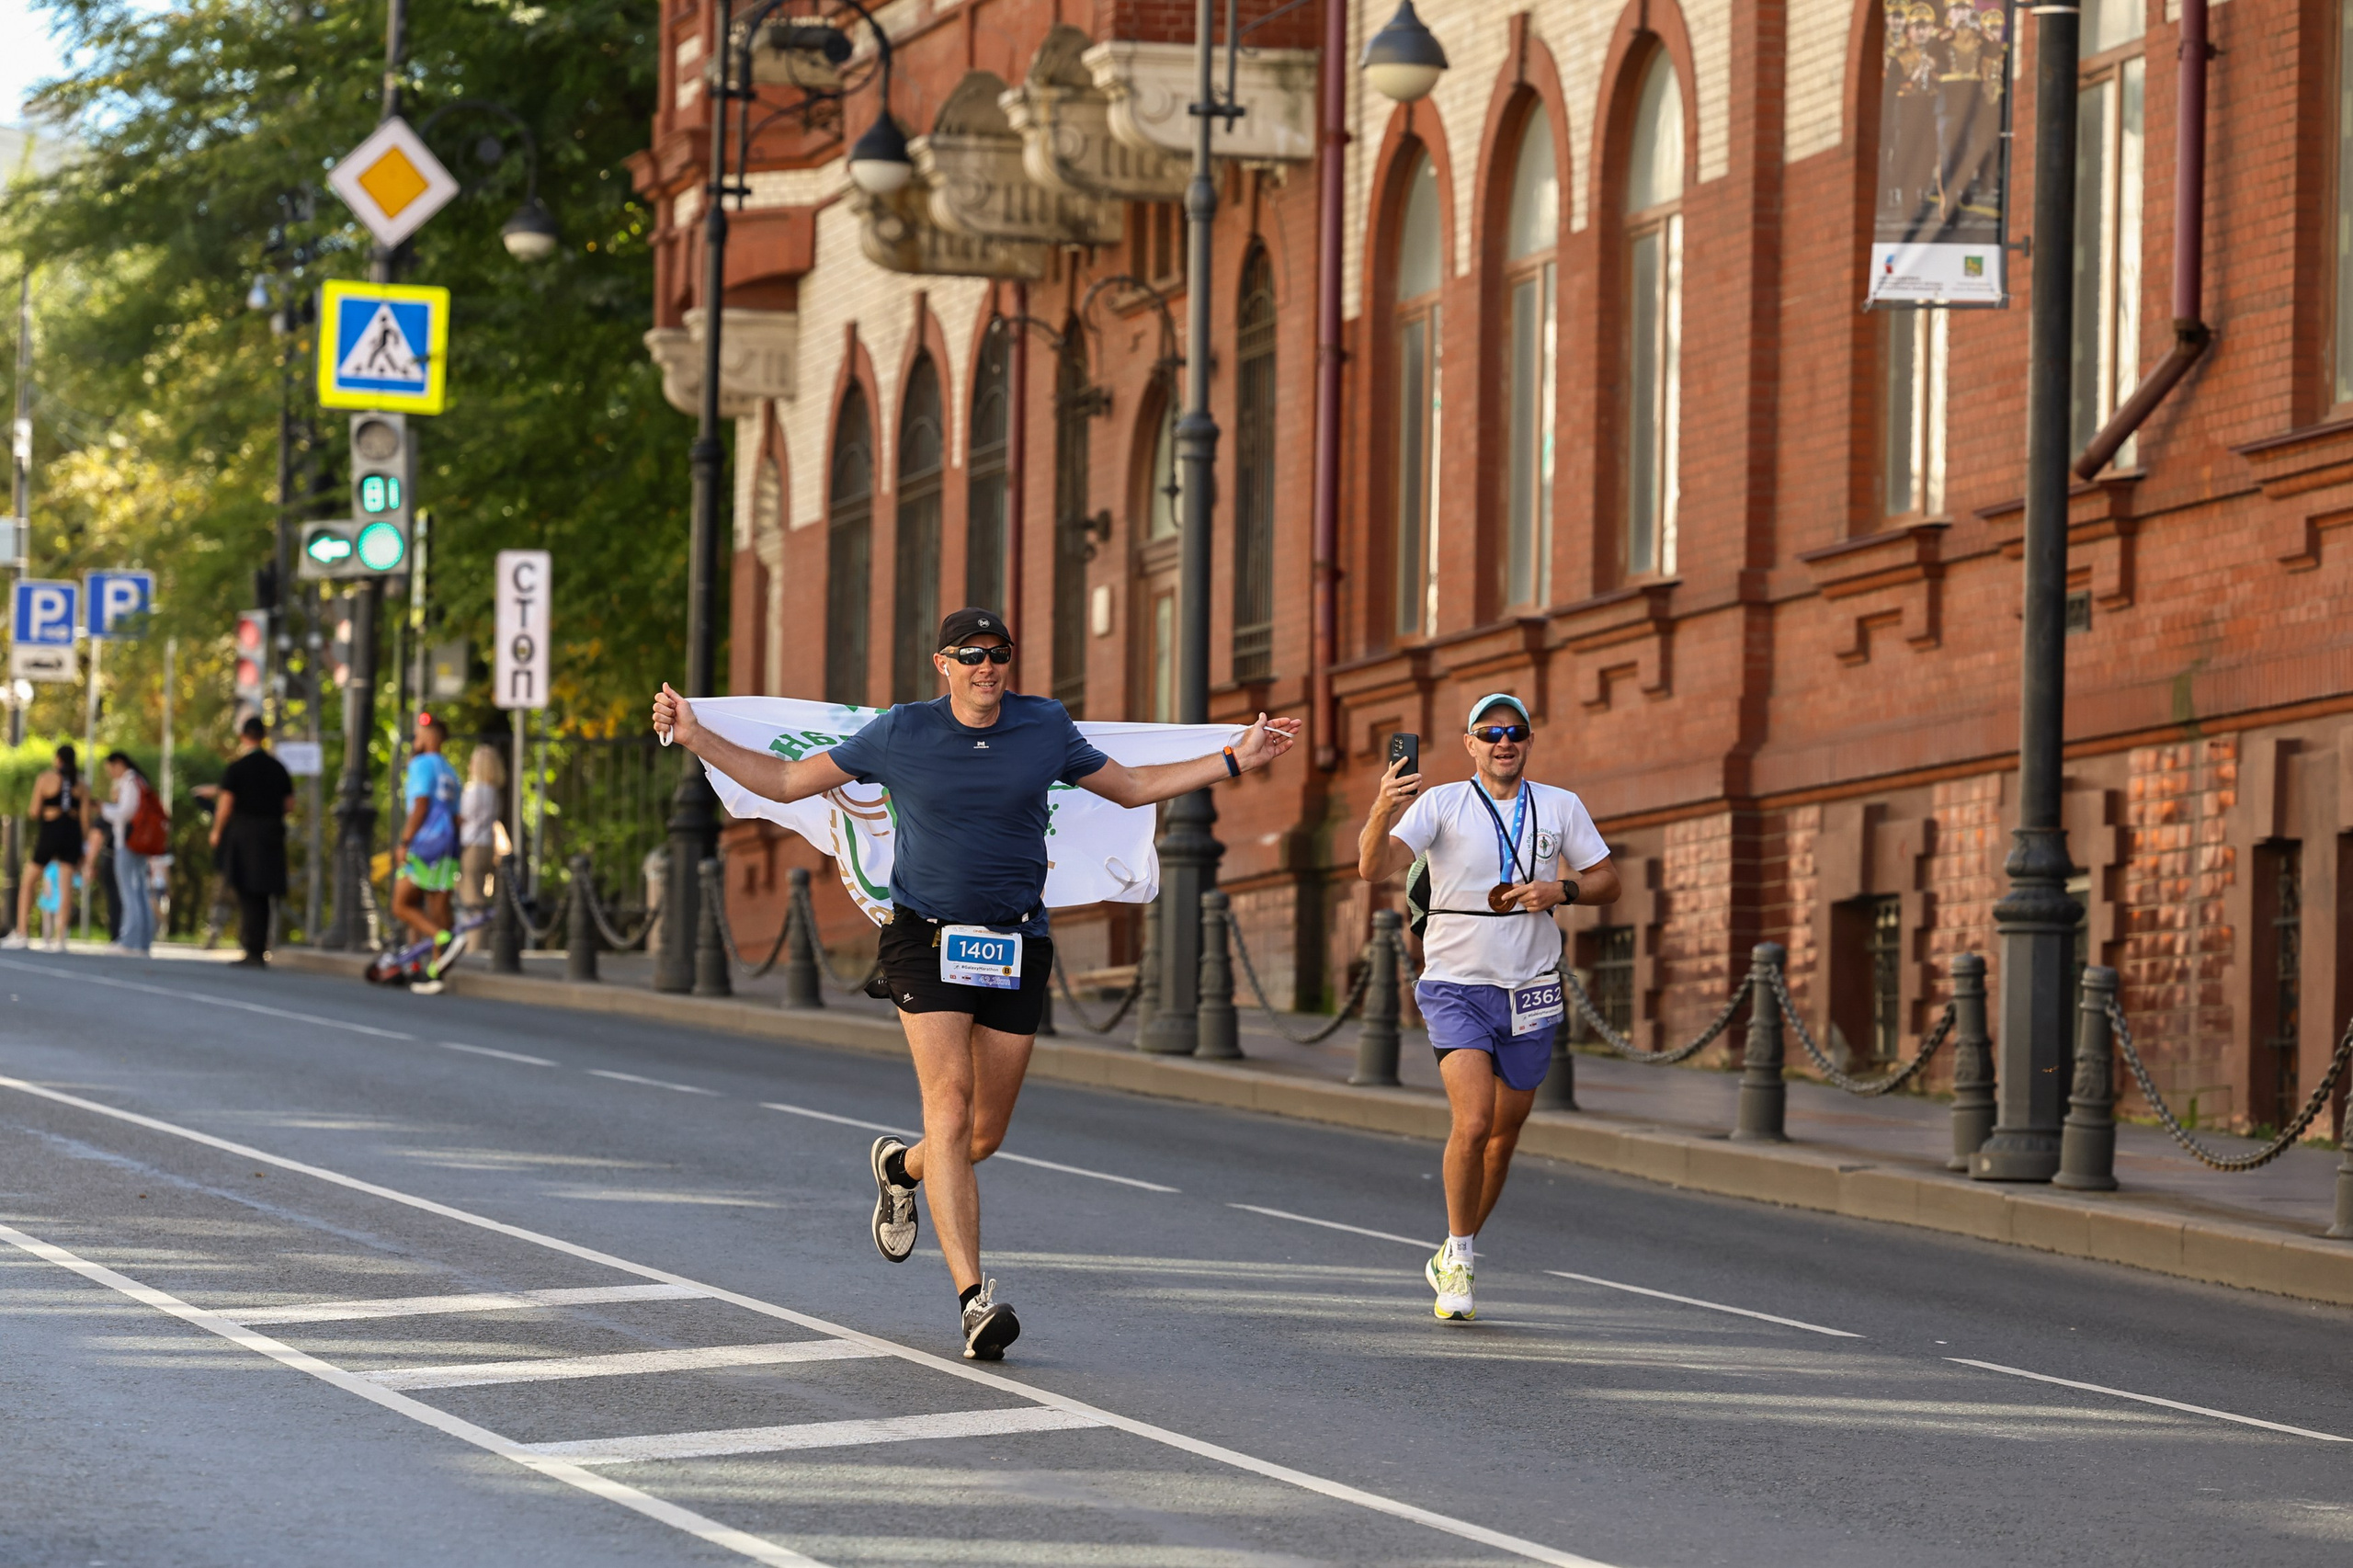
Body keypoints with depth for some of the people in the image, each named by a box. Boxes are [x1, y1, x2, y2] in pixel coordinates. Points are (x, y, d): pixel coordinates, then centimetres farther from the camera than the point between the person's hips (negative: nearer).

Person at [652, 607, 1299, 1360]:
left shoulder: (1045, 727, 4)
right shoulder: (900, 734, -3)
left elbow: (1131, 788, 19)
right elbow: (788, 780, 5)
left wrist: (1235, 760, 14)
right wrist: (696, 738, -4)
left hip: (1016, 943, 3)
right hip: (928, 938, -3)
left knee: (985, 1132, 5)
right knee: (950, 1100, -18)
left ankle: (901, 1167, 42)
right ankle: (974, 1295, -22)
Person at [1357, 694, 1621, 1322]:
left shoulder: (1561, 808, 6)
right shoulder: (1441, 805, -5)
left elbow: (1607, 882, 11)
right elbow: (1374, 868, -16)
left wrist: (1560, 890, -10)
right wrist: (1384, 811, -37)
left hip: (1529, 995, 4)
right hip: (1456, 987, -4)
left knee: (1503, 1136, 11)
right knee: (1473, 1123, -19)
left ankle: (1452, 1260, 30)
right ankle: (1459, 1255, 0)